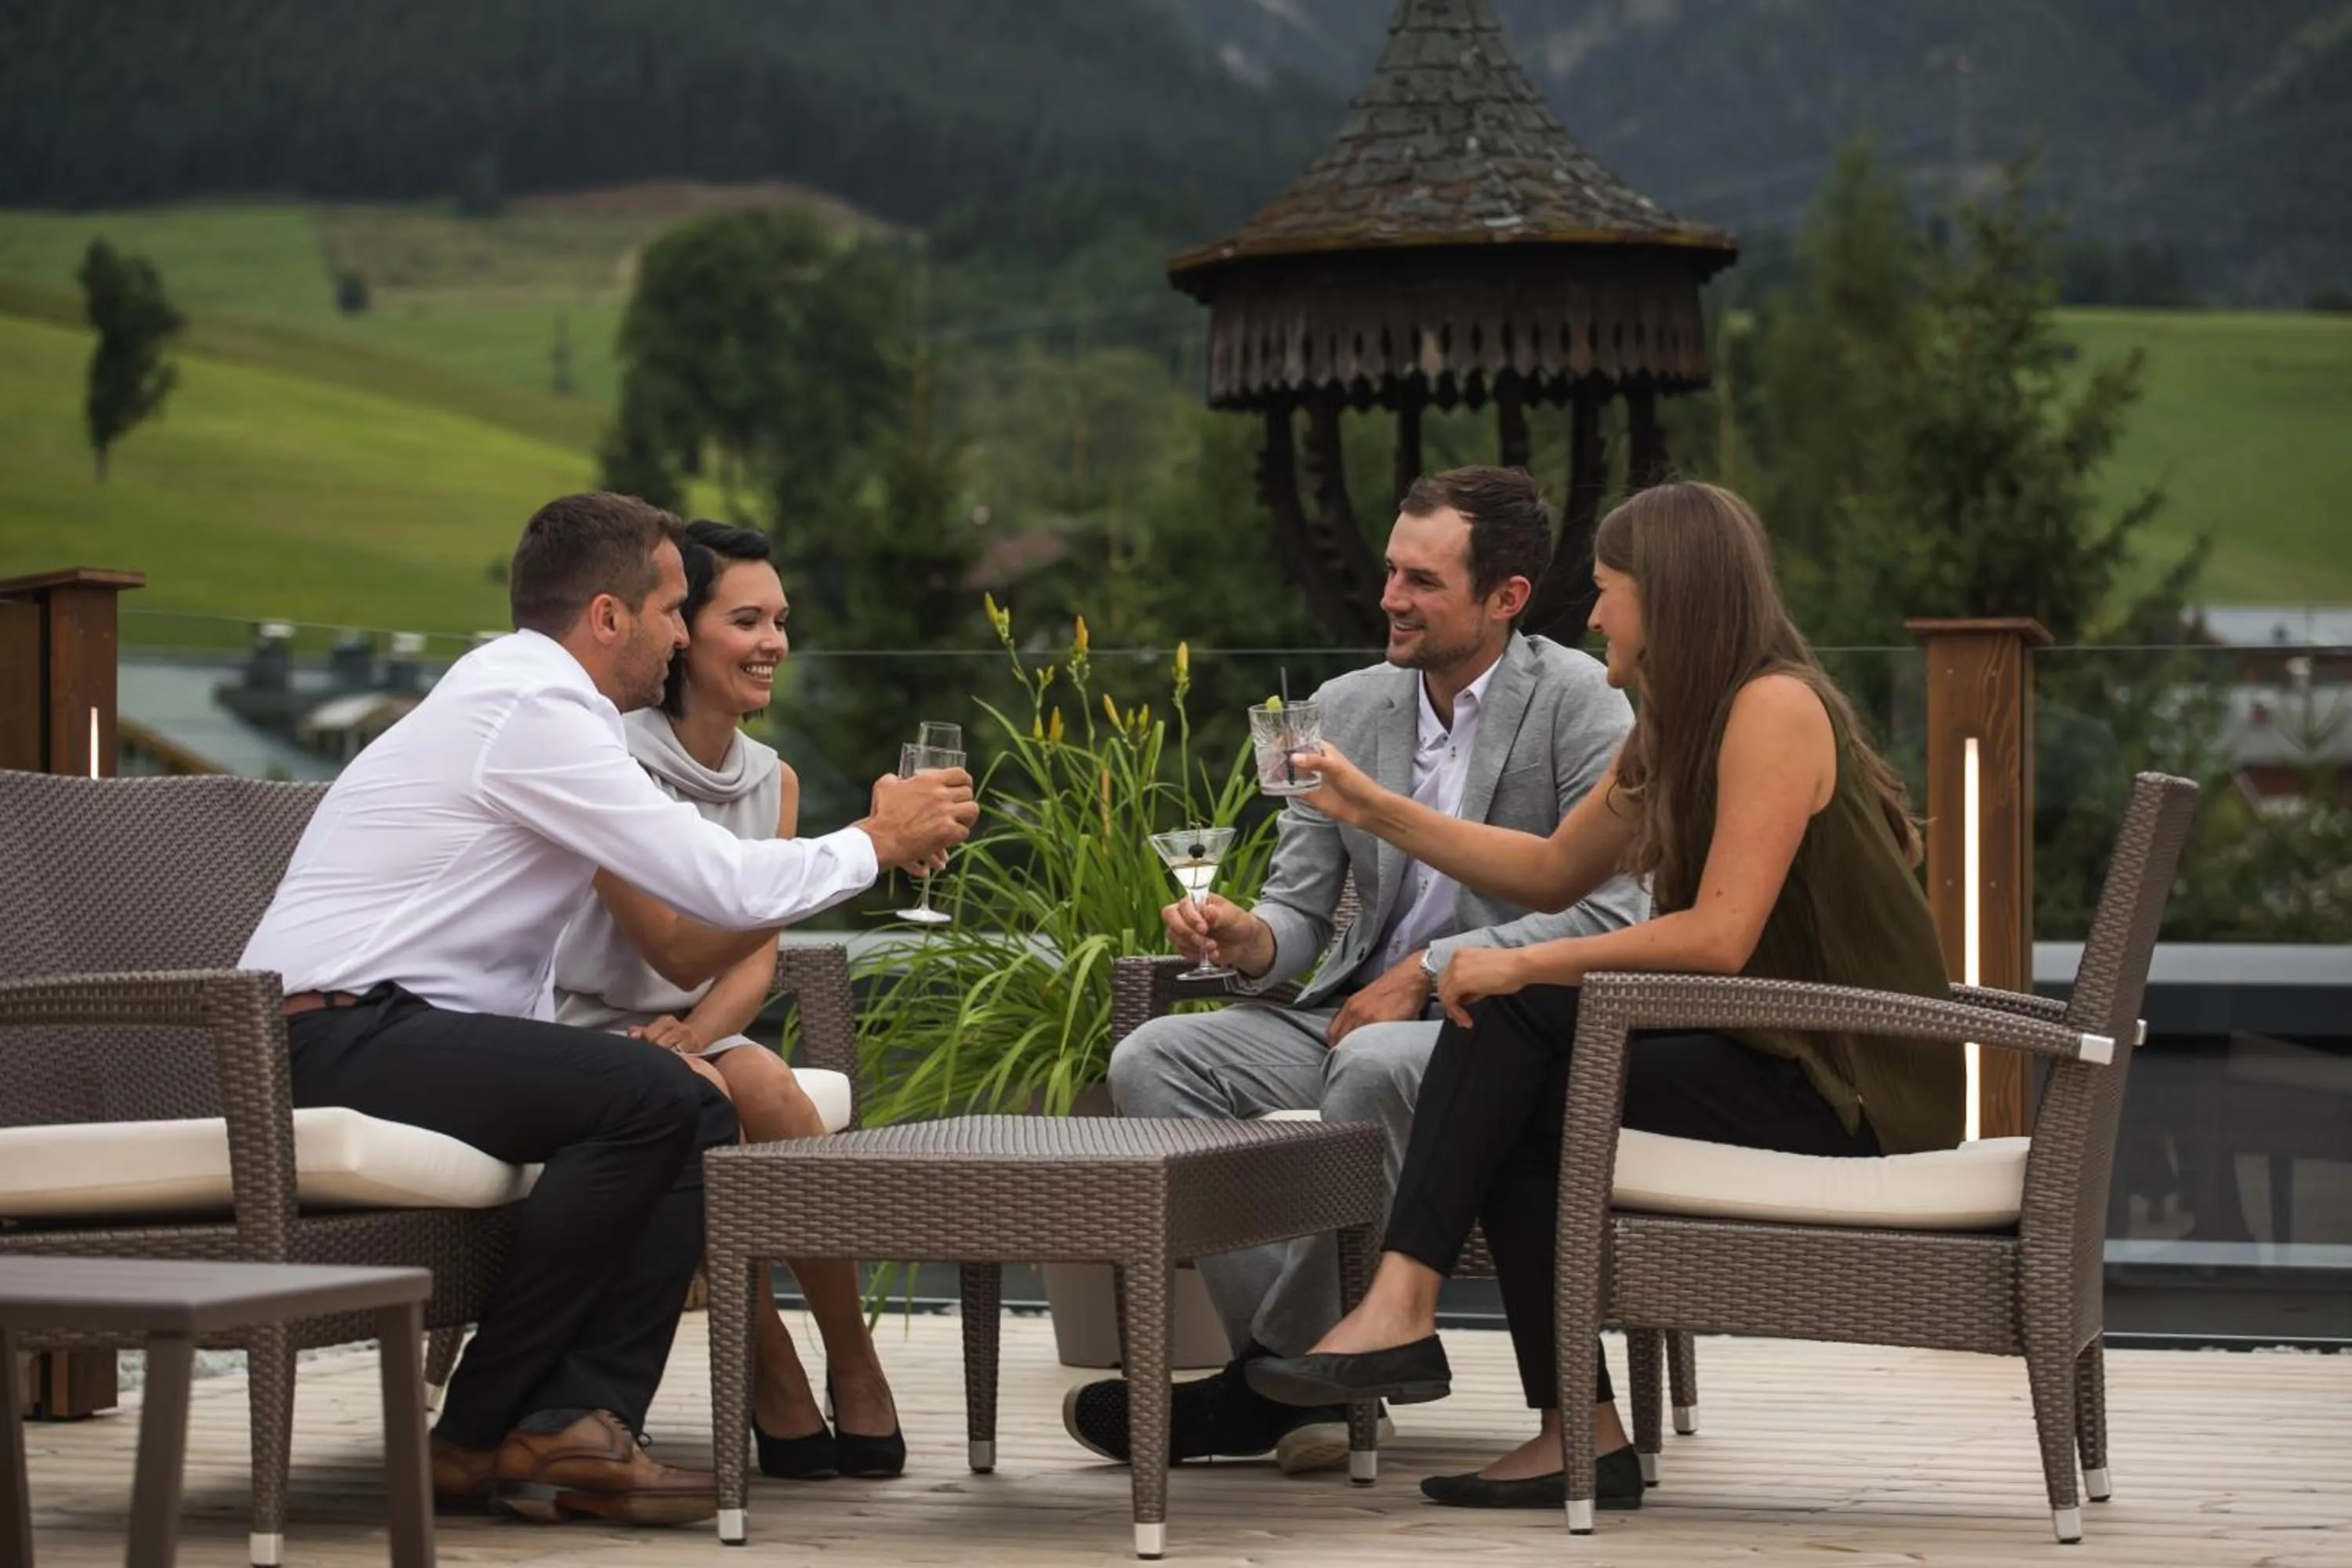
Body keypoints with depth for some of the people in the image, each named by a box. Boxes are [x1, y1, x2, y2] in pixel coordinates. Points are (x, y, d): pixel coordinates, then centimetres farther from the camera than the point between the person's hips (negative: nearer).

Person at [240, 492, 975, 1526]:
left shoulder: (515, 695, 19)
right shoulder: (532, 710, -14)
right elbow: (729, 888, -16)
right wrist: (879, 840, -1)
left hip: (385, 1034, 10)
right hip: (333, 1043, -10)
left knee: (699, 1117, -3)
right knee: (646, 1096, -26)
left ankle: (580, 1417, -12)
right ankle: (479, 1434, -14)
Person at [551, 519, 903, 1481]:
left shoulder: (770, 779, 10)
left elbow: (755, 960, 2)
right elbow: (675, 948, -20)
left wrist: (690, 1038, -22)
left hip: (690, 1035, 5)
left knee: (759, 1085, -29)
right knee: (704, 1099, -34)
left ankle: (851, 1368, -17)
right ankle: (780, 1390, -22)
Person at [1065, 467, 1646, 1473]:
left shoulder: (1576, 702, -8)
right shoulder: (1345, 710, 10)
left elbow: (1607, 917, -15)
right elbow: (1299, 909, 10)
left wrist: (1427, 972, -17)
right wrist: (1250, 940, -15)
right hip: (1354, 1011, 6)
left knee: (1373, 1067, -38)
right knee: (1151, 1060, -16)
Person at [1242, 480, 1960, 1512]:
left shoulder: (1773, 709, -16)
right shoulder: (1673, 733, 13)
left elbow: (1717, 937, -24)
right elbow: (1552, 872, 23)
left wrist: (1524, 967, -18)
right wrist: (1373, 808, 19)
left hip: (1842, 1097, -9)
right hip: (1768, 1057, 9)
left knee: (1509, 1023, -11)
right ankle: (1578, 1432, -5)